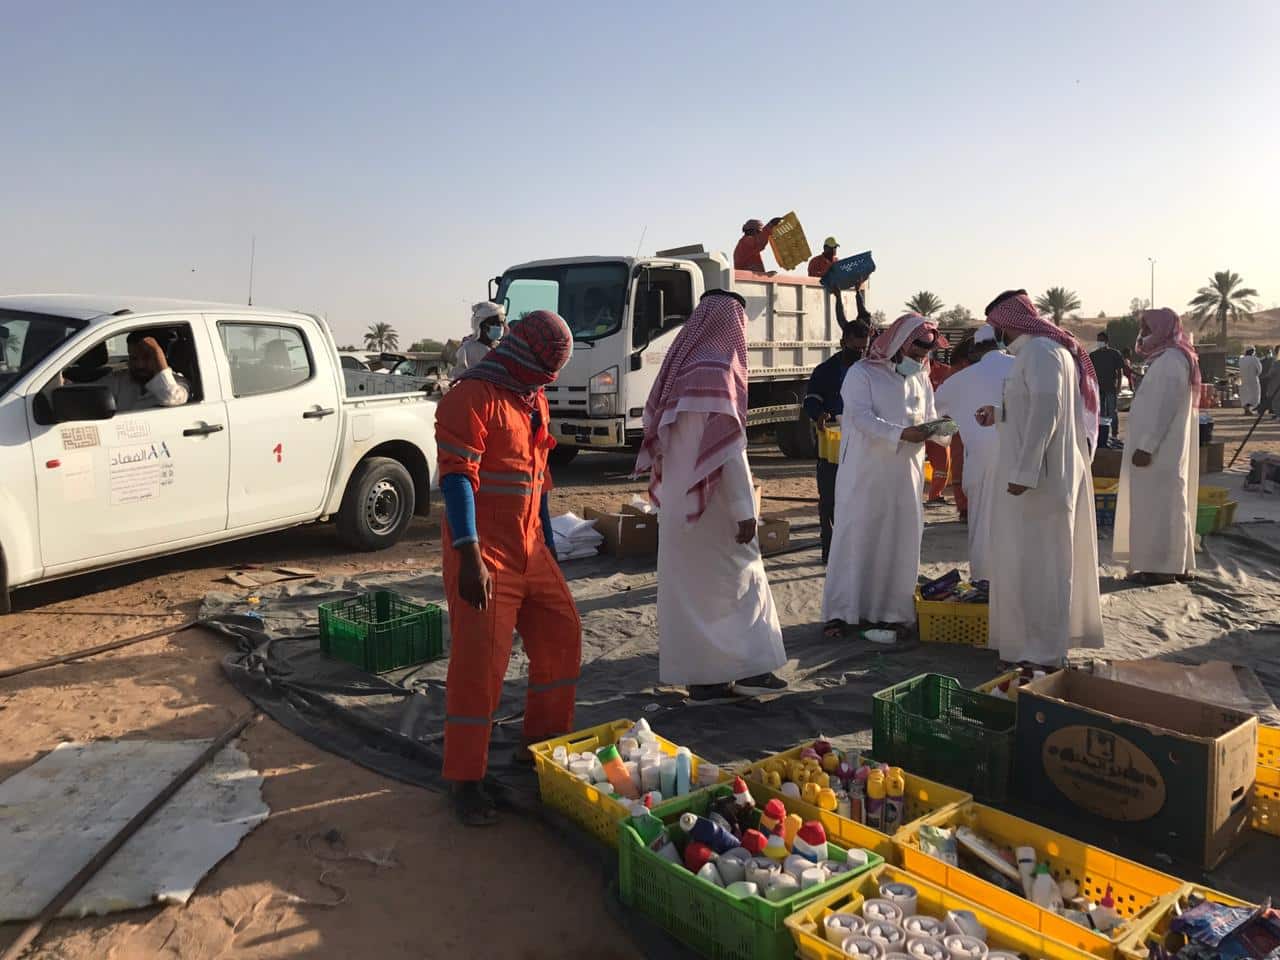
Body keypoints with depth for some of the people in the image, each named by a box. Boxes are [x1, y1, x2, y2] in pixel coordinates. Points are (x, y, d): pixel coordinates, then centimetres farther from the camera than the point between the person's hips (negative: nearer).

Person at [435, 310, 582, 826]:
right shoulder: (472, 396, -13)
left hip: (529, 550, 9)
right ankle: (465, 780, 8)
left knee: (561, 636, 12)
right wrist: (470, 558, -26)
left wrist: (548, 541, 22)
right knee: (480, 662, -6)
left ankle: (543, 744, 29)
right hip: (485, 554, -9)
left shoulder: (533, 399, 16)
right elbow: (457, 477, -20)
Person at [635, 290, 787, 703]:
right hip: (712, 503, -8)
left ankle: (701, 677, 17)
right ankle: (749, 668, 13)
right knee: (736, 578, 4)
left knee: (687, 586, 9)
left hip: (678, 501, 8)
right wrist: (745, 509, -17)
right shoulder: (717, 372, -16)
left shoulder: (679, 367, 9)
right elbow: (729, 449, -19)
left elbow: (659, 437, 13)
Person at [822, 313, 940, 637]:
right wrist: (901, 433, -29)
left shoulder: (921, 378, 14)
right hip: (865, 473, -5)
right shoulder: (862, 373, -5)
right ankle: (843, 611, 3)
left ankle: (892, 608, 15)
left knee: (901, 539, 5)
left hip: (906, 474, 5)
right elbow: (862, 417, -16)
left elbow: (929, 418, 11)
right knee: (856, 536, -2)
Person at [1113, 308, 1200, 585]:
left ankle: (1162, 567, 0)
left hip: (1159, 450, -10)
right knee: (1164, 504, 13)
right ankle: (1175, 563, 19)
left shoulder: (1170, 360, -16)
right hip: (1163, 448, 10)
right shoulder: (1169, 358, 15)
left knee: (1158, 504, -5)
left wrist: (1146, 446, -22)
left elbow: (1163, 408, -22)